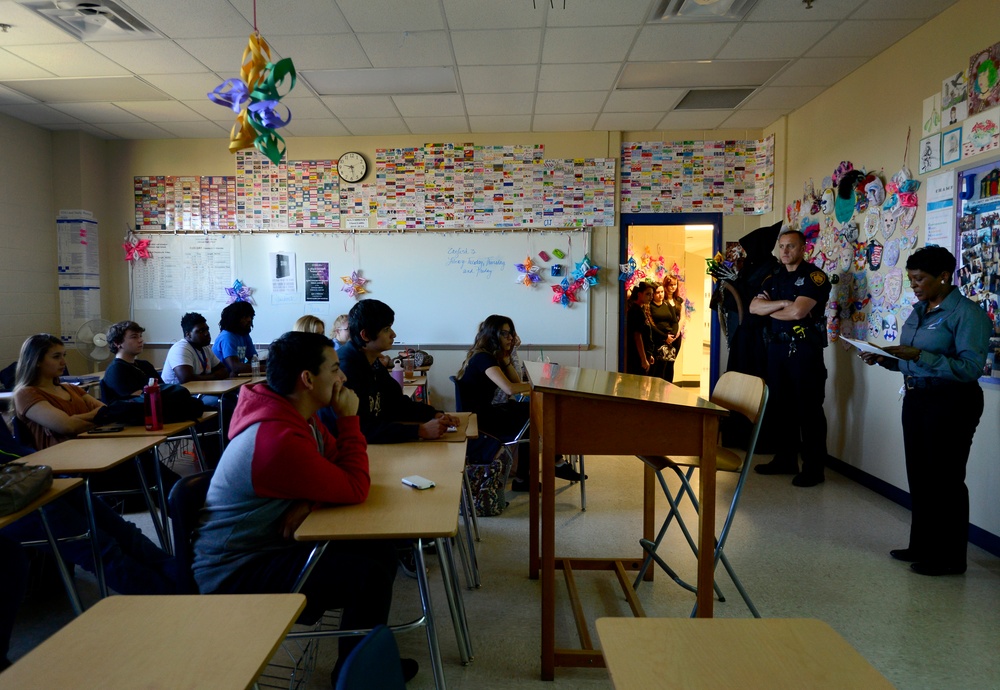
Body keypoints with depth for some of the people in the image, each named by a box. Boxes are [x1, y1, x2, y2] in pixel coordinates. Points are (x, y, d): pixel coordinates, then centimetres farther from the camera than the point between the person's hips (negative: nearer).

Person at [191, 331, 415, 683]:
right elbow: (355, 489, -24)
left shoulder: (300, 414, 1)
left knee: (381, 551, 2)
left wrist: (308, 501, -16)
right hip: (236, 572, -9)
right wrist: (349, 418, -17)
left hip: (272, 542, 10)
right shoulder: (278, 438, -31)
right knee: (370, 576, -21)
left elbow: (339, 468, 5)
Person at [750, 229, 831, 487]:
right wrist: (783, 303, -14)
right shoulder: (773, 279, 14)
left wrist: (768, 309, -4)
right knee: (781, 406, 12)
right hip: (777, 348, 7)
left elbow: (797, 311, -20)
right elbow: (754, 307, 0)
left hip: (804, 349, -7)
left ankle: (814, 468, 6)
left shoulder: (815, 277, -7)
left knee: (808, 409, -2)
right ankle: (785, 460, 23)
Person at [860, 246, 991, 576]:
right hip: (915, 399, 8)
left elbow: (971, 368, -23)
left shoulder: (967, 313, -14)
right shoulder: (918, 310, 10)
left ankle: (949, 557, 17)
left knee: (944, 479, 2)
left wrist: (919, 355, -30)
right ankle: (922, 546, 28)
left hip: (950, 403, -8)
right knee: (918, 475, 14)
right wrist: (885, 359, -2)